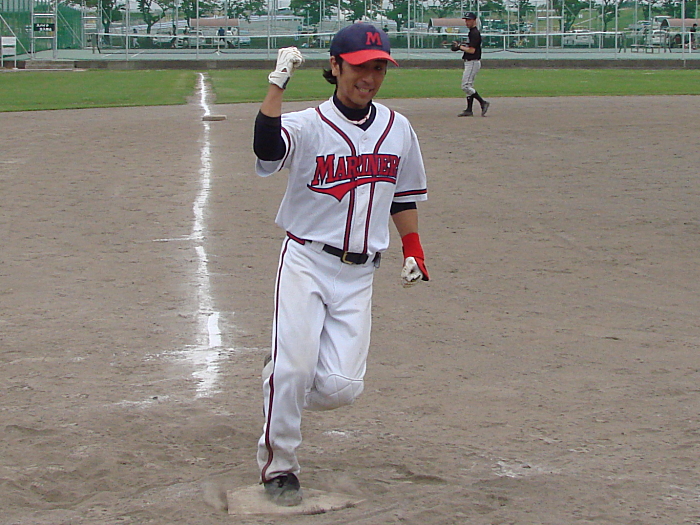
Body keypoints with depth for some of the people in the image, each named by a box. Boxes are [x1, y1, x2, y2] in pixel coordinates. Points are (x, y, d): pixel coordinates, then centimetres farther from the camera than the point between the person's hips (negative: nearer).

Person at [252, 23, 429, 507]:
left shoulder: (398, 129, 7)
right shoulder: (307, 126, -9)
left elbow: (404, 194, 20)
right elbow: (267, 148, -32)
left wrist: (412, 249, 12)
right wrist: (279, 83, -38)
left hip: (359, 273, 4)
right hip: (306, 262, -3)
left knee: (342, 387, -7)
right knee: (294, 366, -13)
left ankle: (282, 383, 27)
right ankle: (277, 465, 11)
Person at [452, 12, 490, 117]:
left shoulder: (475, 33, -16)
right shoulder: (472, 32, 17)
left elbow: (472, 50, -22)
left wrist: (460, 47, -12)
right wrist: (460, 45, 9)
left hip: (473, 62, -11)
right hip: (469, 62, 11)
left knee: (465, 86, -13)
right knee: (468, 86, 11)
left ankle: (483, 102, -10)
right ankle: (469, 110, 13)